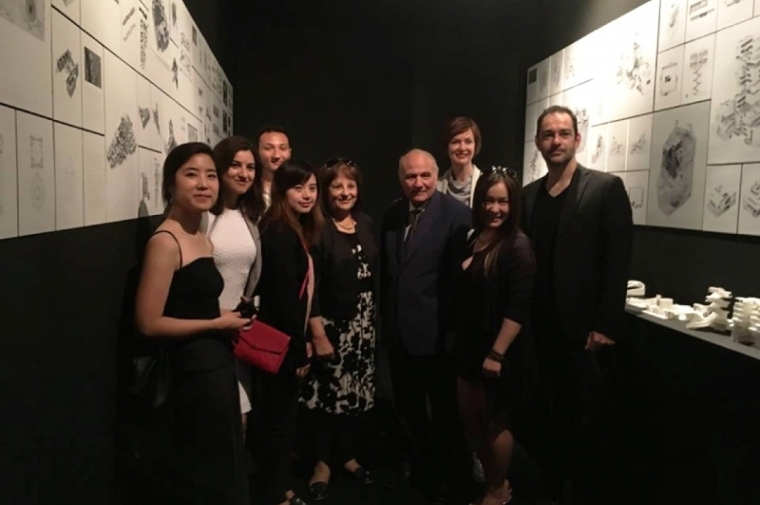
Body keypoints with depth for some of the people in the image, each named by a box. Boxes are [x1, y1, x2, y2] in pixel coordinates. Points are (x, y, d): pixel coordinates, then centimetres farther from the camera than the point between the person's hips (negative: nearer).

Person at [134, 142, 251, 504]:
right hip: (190, 373, -8)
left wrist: (229, 320, 1)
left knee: (219, 473, 21)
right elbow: (149, 323, -20)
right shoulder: (165, 242, -16)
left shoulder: (202, 240, 9)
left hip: (215, 368, 8)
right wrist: (218, 323, -13)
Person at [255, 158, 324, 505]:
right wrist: (299, 350, -17)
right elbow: (285, 296, -22)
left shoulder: (295, 229, 10)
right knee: (279, 418, 4)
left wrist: (302, 341, 11)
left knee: (284, 417, 18)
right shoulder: (281, 234, -19)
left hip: (287, 340, 10)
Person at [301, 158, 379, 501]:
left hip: (364, 322, 5)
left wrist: (375, 319, 9)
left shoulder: (366, 224, 7)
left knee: (357, 391, 12)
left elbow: (375, 274, 11)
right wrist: (317, 333, -17)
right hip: (330, 322, -5)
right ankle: (322, 462, 22)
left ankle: (347, 454, 32)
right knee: (328, 392, 2)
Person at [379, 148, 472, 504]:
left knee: (444, 408, 14)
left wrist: (454, 327, -17)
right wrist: (385, 315, 13)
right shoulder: (392, 213, 6)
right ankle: (420, 460, 46)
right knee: (407, 404, 22)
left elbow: (462, 275, -17)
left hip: (435, 329, -6)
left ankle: (445, 475, 36)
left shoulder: (456, 213, -15)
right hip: (397, 328, 7)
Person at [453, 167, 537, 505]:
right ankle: (489, 477, 40)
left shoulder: (517, 246, -16)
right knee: (470, 416, 17)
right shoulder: (473, 240, 6)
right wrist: (457, 337, 10)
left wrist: (497, 353, -22)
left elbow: (517, 308, -21)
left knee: (496, 423, 10)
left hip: (500, 351, -7)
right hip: (469, 344, 7)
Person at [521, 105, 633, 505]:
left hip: (585, 327, -4)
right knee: (557, 415, 16)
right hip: (545, 328, 4)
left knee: (590, 422, 6)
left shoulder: (606, 188, -6)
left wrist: (606, 326, -14)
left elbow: (617, 262, -10)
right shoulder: (529, 195, 8)